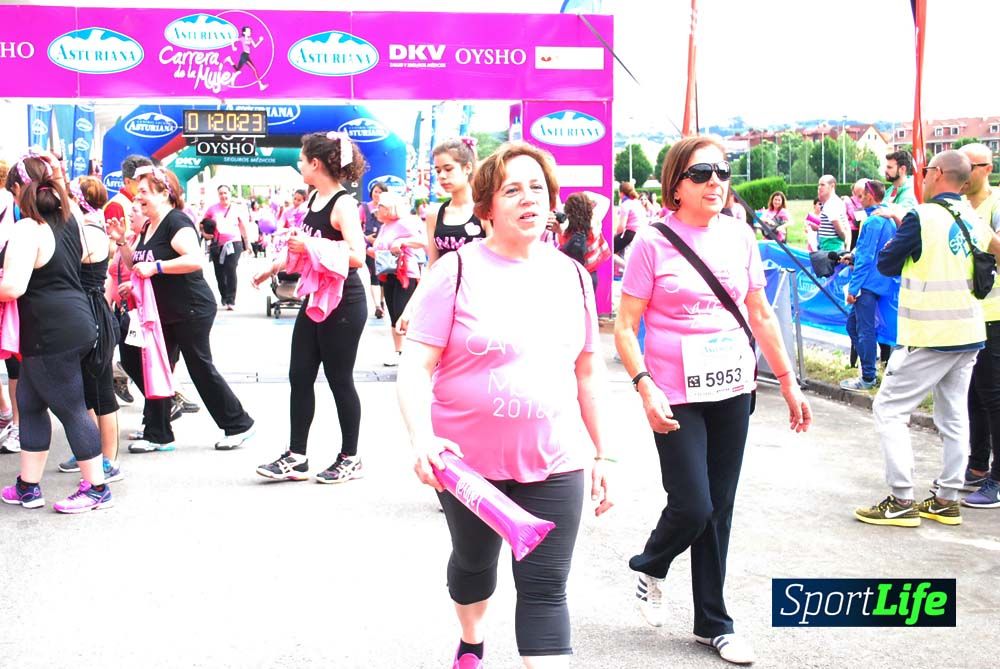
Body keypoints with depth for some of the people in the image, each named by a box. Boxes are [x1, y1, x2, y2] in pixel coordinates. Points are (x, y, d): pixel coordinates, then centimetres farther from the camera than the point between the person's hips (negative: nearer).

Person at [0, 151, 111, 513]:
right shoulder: (67, 218, 6)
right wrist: (53, 170, 25)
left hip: (53, 334, -9)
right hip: (76, 323, 9)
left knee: (71, 410, 1)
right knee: (29, 402, 17)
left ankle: (96, 488, 12)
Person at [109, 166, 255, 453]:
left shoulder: (176, 222, -16)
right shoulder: (148, 227, 13)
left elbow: (195, 259, -30)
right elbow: (134, 265, 19)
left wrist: (156, 266, -29)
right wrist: (122, 242, 5)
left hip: (192, 310, -9)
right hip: (164, 313, 9)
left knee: (201, 369, -2)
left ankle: (238, 425, 11)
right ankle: (157, 434, 16)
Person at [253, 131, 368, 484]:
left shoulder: (343, 204, -17)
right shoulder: (315, 198, 8)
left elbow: (357, 256, -28)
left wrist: (309, 246, -30)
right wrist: (276, 266, 27)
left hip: (343, 306, -9)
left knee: (339, 381, 2)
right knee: (299, 377, 9)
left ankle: (350, 459, 16)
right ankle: (296, 457, 17)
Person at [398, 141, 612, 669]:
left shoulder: (571, 274, 3)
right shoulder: (458, 270, -10)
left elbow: (588, 371, 11)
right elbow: (414, 367, -14)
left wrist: (601, 453, 12)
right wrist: (422, 437, -30)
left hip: (554, 462, 2)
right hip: (469, 458, -1)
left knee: (545, 587, -2)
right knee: (473, 562, 21)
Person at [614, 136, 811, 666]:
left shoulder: (739, 235, 5)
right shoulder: (653, 242, -8)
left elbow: (760, 315, 13)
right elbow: (625, 327, -8)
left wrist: (787, 381, 12)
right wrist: (644, 386, -20)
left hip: (731, 389, 4)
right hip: (676, 395, -4)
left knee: (719, 508, 10)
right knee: (693, 504, -6)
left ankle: (712, 623, 25)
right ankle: (650, 567, 28)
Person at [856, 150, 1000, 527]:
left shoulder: (922, 217, -14)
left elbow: (886, 265, -7)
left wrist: (900, 230, 11)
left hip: (929, 339, -7)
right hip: (969, 335, 8)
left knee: (888, 410, 0)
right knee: (953, 415, 13)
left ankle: (901, 502, -2)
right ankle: (947, 501, 18)